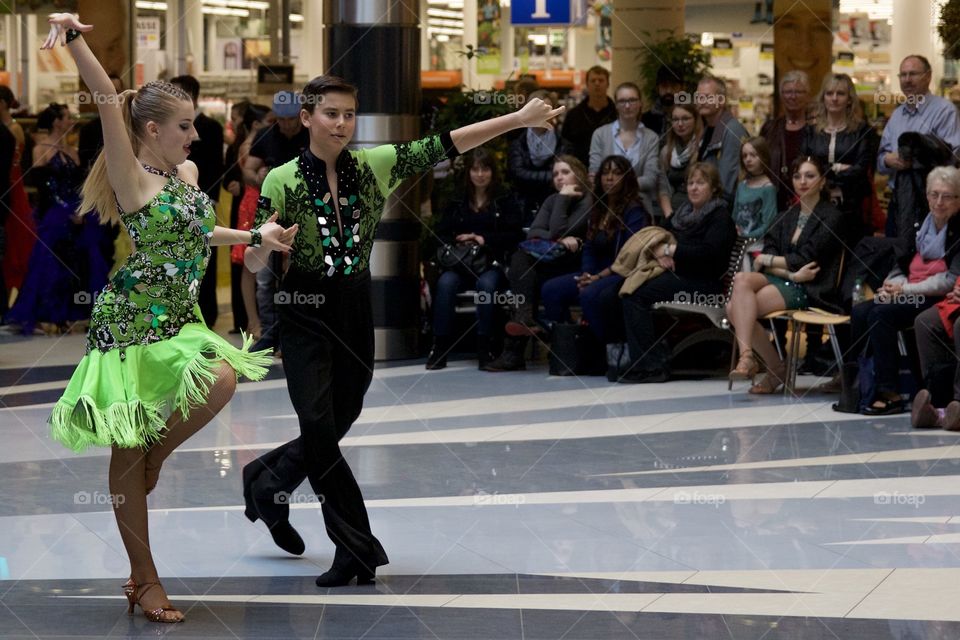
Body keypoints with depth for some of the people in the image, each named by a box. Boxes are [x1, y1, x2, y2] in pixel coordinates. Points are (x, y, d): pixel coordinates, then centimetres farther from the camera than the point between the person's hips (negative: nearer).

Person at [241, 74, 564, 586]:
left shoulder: (373, 165, 0)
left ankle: (266, 483, 37)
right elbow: (255, 263, -7)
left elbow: (441, 147, -5)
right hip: (305, 313, -4)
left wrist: (518, 119, -12)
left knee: (339, 422, 9)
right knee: (320, 426, -9)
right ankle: (357, 547, 0)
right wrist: (262, 247, -32)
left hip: (356, 309, 4)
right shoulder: (282, 182, -8)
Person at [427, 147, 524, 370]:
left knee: (486, 284, -37)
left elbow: (515, 235, 0)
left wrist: (484, 239, -10)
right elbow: (441, 234, 13)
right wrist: (460, 241, -9)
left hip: (493, 262, -2)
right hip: (461, 262, 2)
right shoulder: (456, 202, 18)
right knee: (445, 283, -31)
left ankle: (484, 347, -30)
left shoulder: (506, 201, 10)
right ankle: (440, 345, -29)